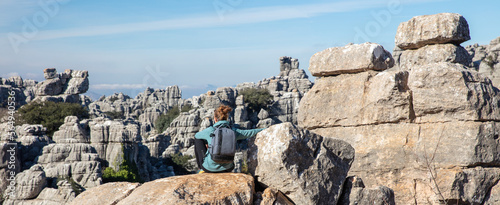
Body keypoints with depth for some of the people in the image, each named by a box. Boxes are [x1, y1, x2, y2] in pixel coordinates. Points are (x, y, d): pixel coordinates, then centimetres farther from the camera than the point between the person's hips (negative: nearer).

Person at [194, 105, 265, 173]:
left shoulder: (210, 131, -13)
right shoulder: (233, 131, -8)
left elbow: (196, 136, 8)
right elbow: (249, 133, 7)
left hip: (210, 168, -3)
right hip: (226, 168, 3)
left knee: (198, 139, 18)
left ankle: (202, 168, 30)